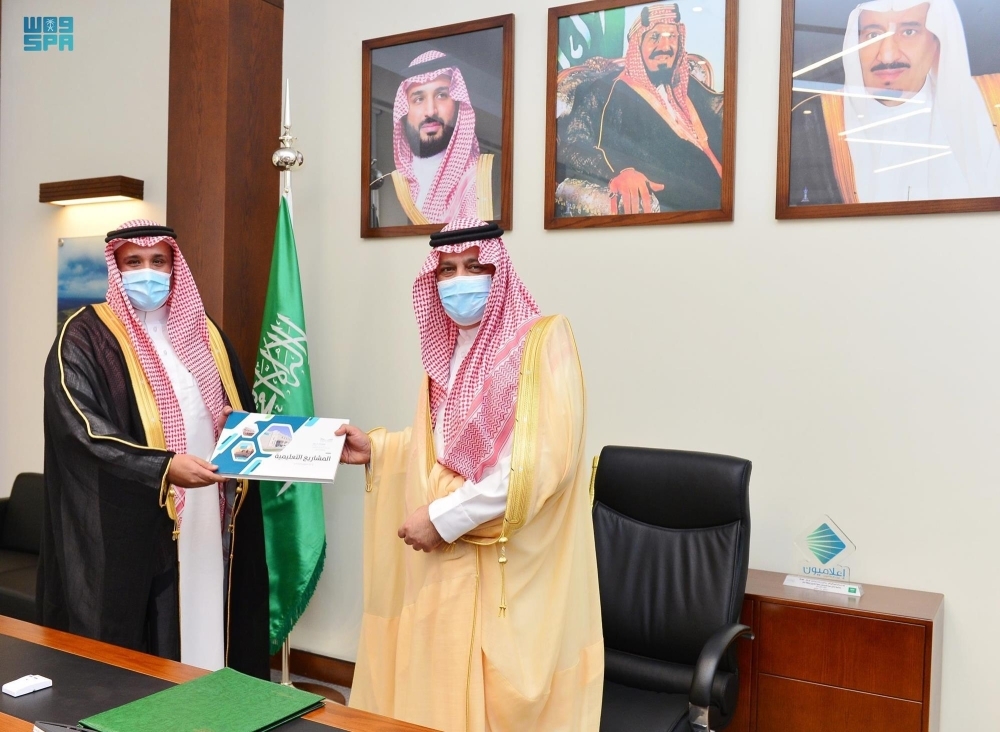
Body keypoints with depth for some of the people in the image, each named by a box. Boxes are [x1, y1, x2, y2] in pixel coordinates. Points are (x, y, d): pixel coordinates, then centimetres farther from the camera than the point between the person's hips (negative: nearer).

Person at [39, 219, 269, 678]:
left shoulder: (202, 332, 14)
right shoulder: (86, 336, -3)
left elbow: (238, 410, 20)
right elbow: (79, 427, -15)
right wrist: (163, 467, -27)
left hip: (207, 520, 5)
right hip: (128, 527, -4)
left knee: (206, 630, 10)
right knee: (131, 655, 3)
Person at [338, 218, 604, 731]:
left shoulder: (543, 339, -11)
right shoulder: (448, 349, 11)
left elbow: (544, 461, -21)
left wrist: (445, 517, -17)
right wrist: (376, 449, 8)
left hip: (514, 566, -6)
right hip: (448, 558, 7)